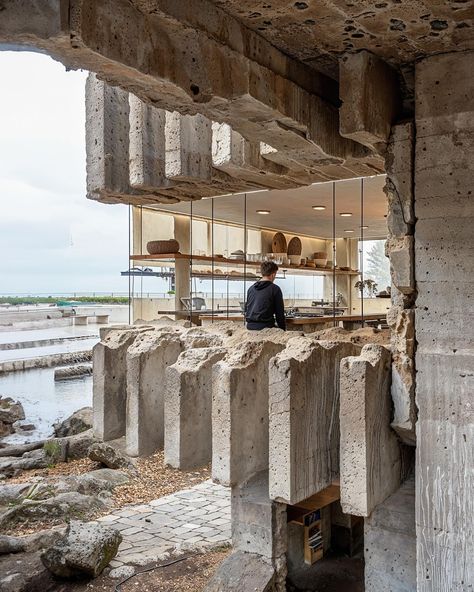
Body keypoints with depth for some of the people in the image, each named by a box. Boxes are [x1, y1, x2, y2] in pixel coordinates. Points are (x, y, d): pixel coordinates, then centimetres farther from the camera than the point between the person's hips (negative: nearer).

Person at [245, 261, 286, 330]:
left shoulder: (251, 288, 13)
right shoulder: (275, 289, -4)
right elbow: (280, 312, -3)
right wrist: (283, 329, 5)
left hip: (250, 326, 6)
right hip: (265, 327, -6)